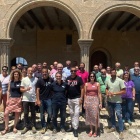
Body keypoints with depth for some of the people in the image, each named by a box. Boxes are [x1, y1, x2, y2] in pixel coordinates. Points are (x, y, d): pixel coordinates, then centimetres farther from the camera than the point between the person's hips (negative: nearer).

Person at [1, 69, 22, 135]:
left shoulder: (21, 82, 0)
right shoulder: (10, 82, 6)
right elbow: (8, 91, 10)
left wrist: (21, 98, -10)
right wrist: (7, 99, 3)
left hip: (18, 99, -1)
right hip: (11, 99, 2)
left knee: (17, 114, 4)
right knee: (6, 113, -7)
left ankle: (14, 127, 23)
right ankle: (6, 128, 8)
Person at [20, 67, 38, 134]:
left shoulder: (36, 79, 2)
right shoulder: (24, 79, 3)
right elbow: (21, 89, 4)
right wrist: (26, 89, -16)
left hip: (33, 99, 0)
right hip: (25, 99, 1)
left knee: (33, 113, 7)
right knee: (26, 113, 6)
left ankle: (33, 126, 19)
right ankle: (26, 127, 17)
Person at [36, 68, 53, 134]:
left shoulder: (51, 80, 1)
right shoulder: (39, 80, -2)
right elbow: (37, 90, -3)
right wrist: (38, 100, -8)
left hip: (48, 99, 1)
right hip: (41, 99, 0)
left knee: (50, 113, 1)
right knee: (42, 114, 7)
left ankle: (48, 122, 31)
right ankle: (44, 127, 22)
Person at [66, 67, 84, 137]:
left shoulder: (79, 78, -6)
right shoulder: (68, 78, 6)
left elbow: (82, 88, -6)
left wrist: (81, 98, -12)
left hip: (77, 98, -4)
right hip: (69, 99, 5)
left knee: (76, 113, -5)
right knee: (71, 113, 13)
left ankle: (75, 129, 2)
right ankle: (73, 126, 26)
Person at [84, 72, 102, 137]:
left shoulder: (97, 84, 2)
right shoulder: (86, 84, 6)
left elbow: (99, 93, 1)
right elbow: (85, 94, 8)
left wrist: (100, 102, -3)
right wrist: (84, 103, 5)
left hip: (95, 100, -2)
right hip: (88, 100, 2)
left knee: (95, 116, -4)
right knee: (89, 116, 7)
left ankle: (95, 131, 11)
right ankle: (91, 130, 21)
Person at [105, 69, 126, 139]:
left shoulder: (120, 81, -13)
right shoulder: (108, 81, 1)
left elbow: (124, 91, -13)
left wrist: (114, 93, -20)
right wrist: (107, 93, -6)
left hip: (117, 101, -5)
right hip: (109, 100, 5)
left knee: (118, 115, -6)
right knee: (112, 114, 17)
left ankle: (121, 131, 3)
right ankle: (113, 127, 35)